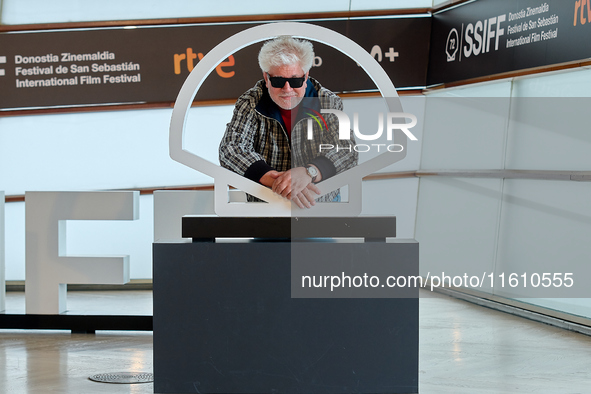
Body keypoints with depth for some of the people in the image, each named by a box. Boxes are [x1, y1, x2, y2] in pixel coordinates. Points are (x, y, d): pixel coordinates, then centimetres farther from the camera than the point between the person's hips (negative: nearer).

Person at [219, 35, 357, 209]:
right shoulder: (249, 104, -2)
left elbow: (347, 151, -12)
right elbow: (230, 150, -14)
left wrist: (308, 172, -33)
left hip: (321, 204, 2)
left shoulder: (329, 103, -1)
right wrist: (276, 180, -29)